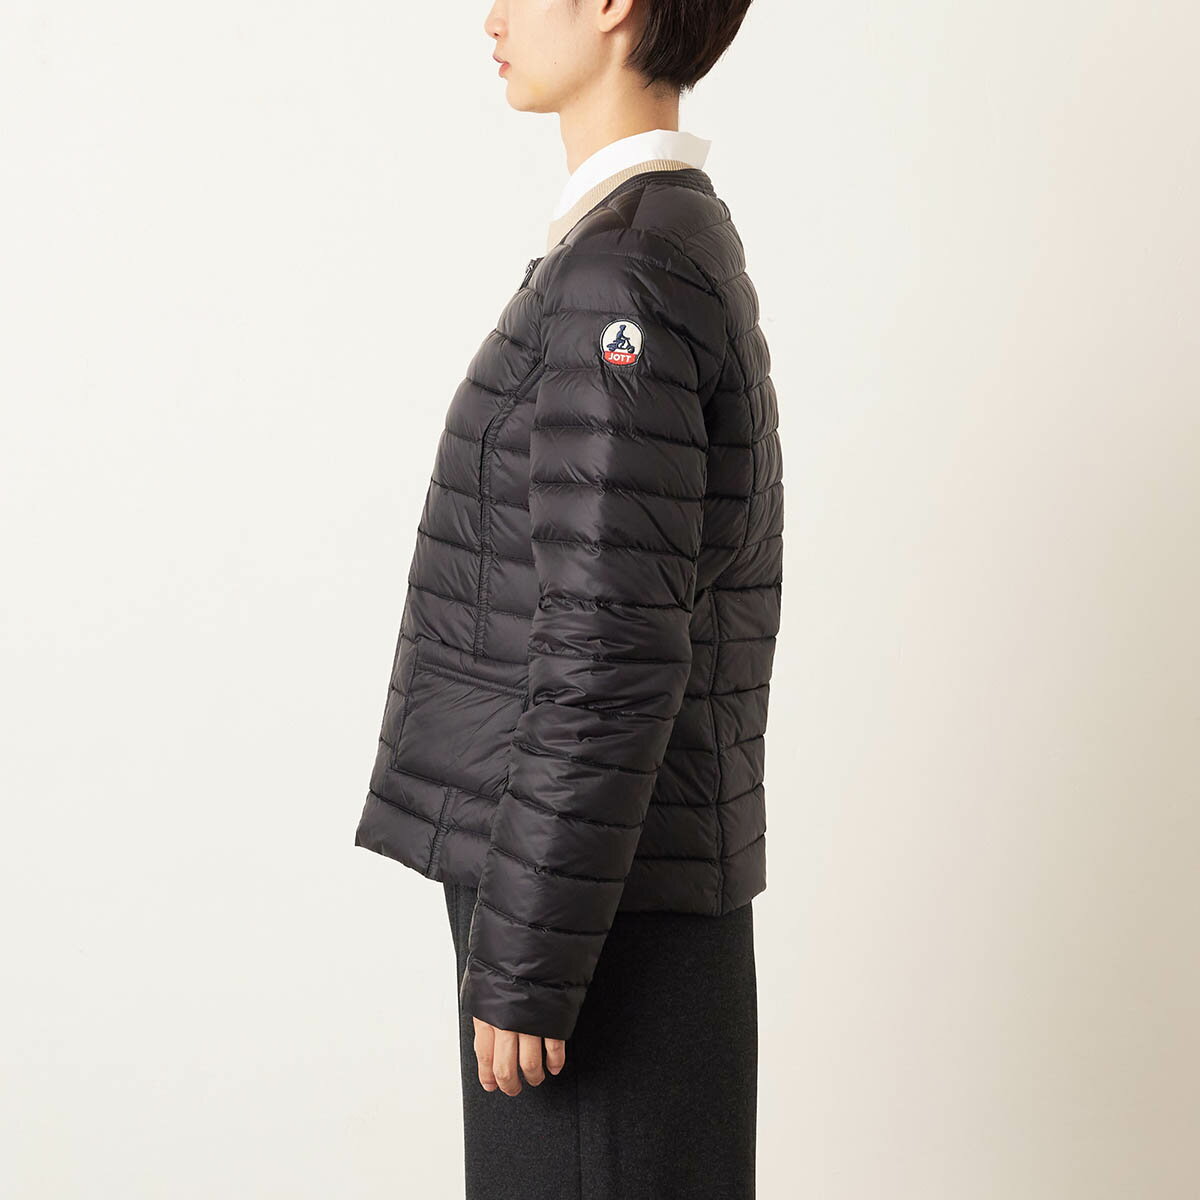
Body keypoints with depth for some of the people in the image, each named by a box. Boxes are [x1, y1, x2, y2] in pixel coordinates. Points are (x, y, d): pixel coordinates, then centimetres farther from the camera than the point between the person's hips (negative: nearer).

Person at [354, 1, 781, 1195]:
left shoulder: (621, 274, -18)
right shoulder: (684, 246, 13)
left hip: (602, 899, -9)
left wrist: (524, 955, -17)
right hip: (631, 873, 9)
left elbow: (612, 655, -22)